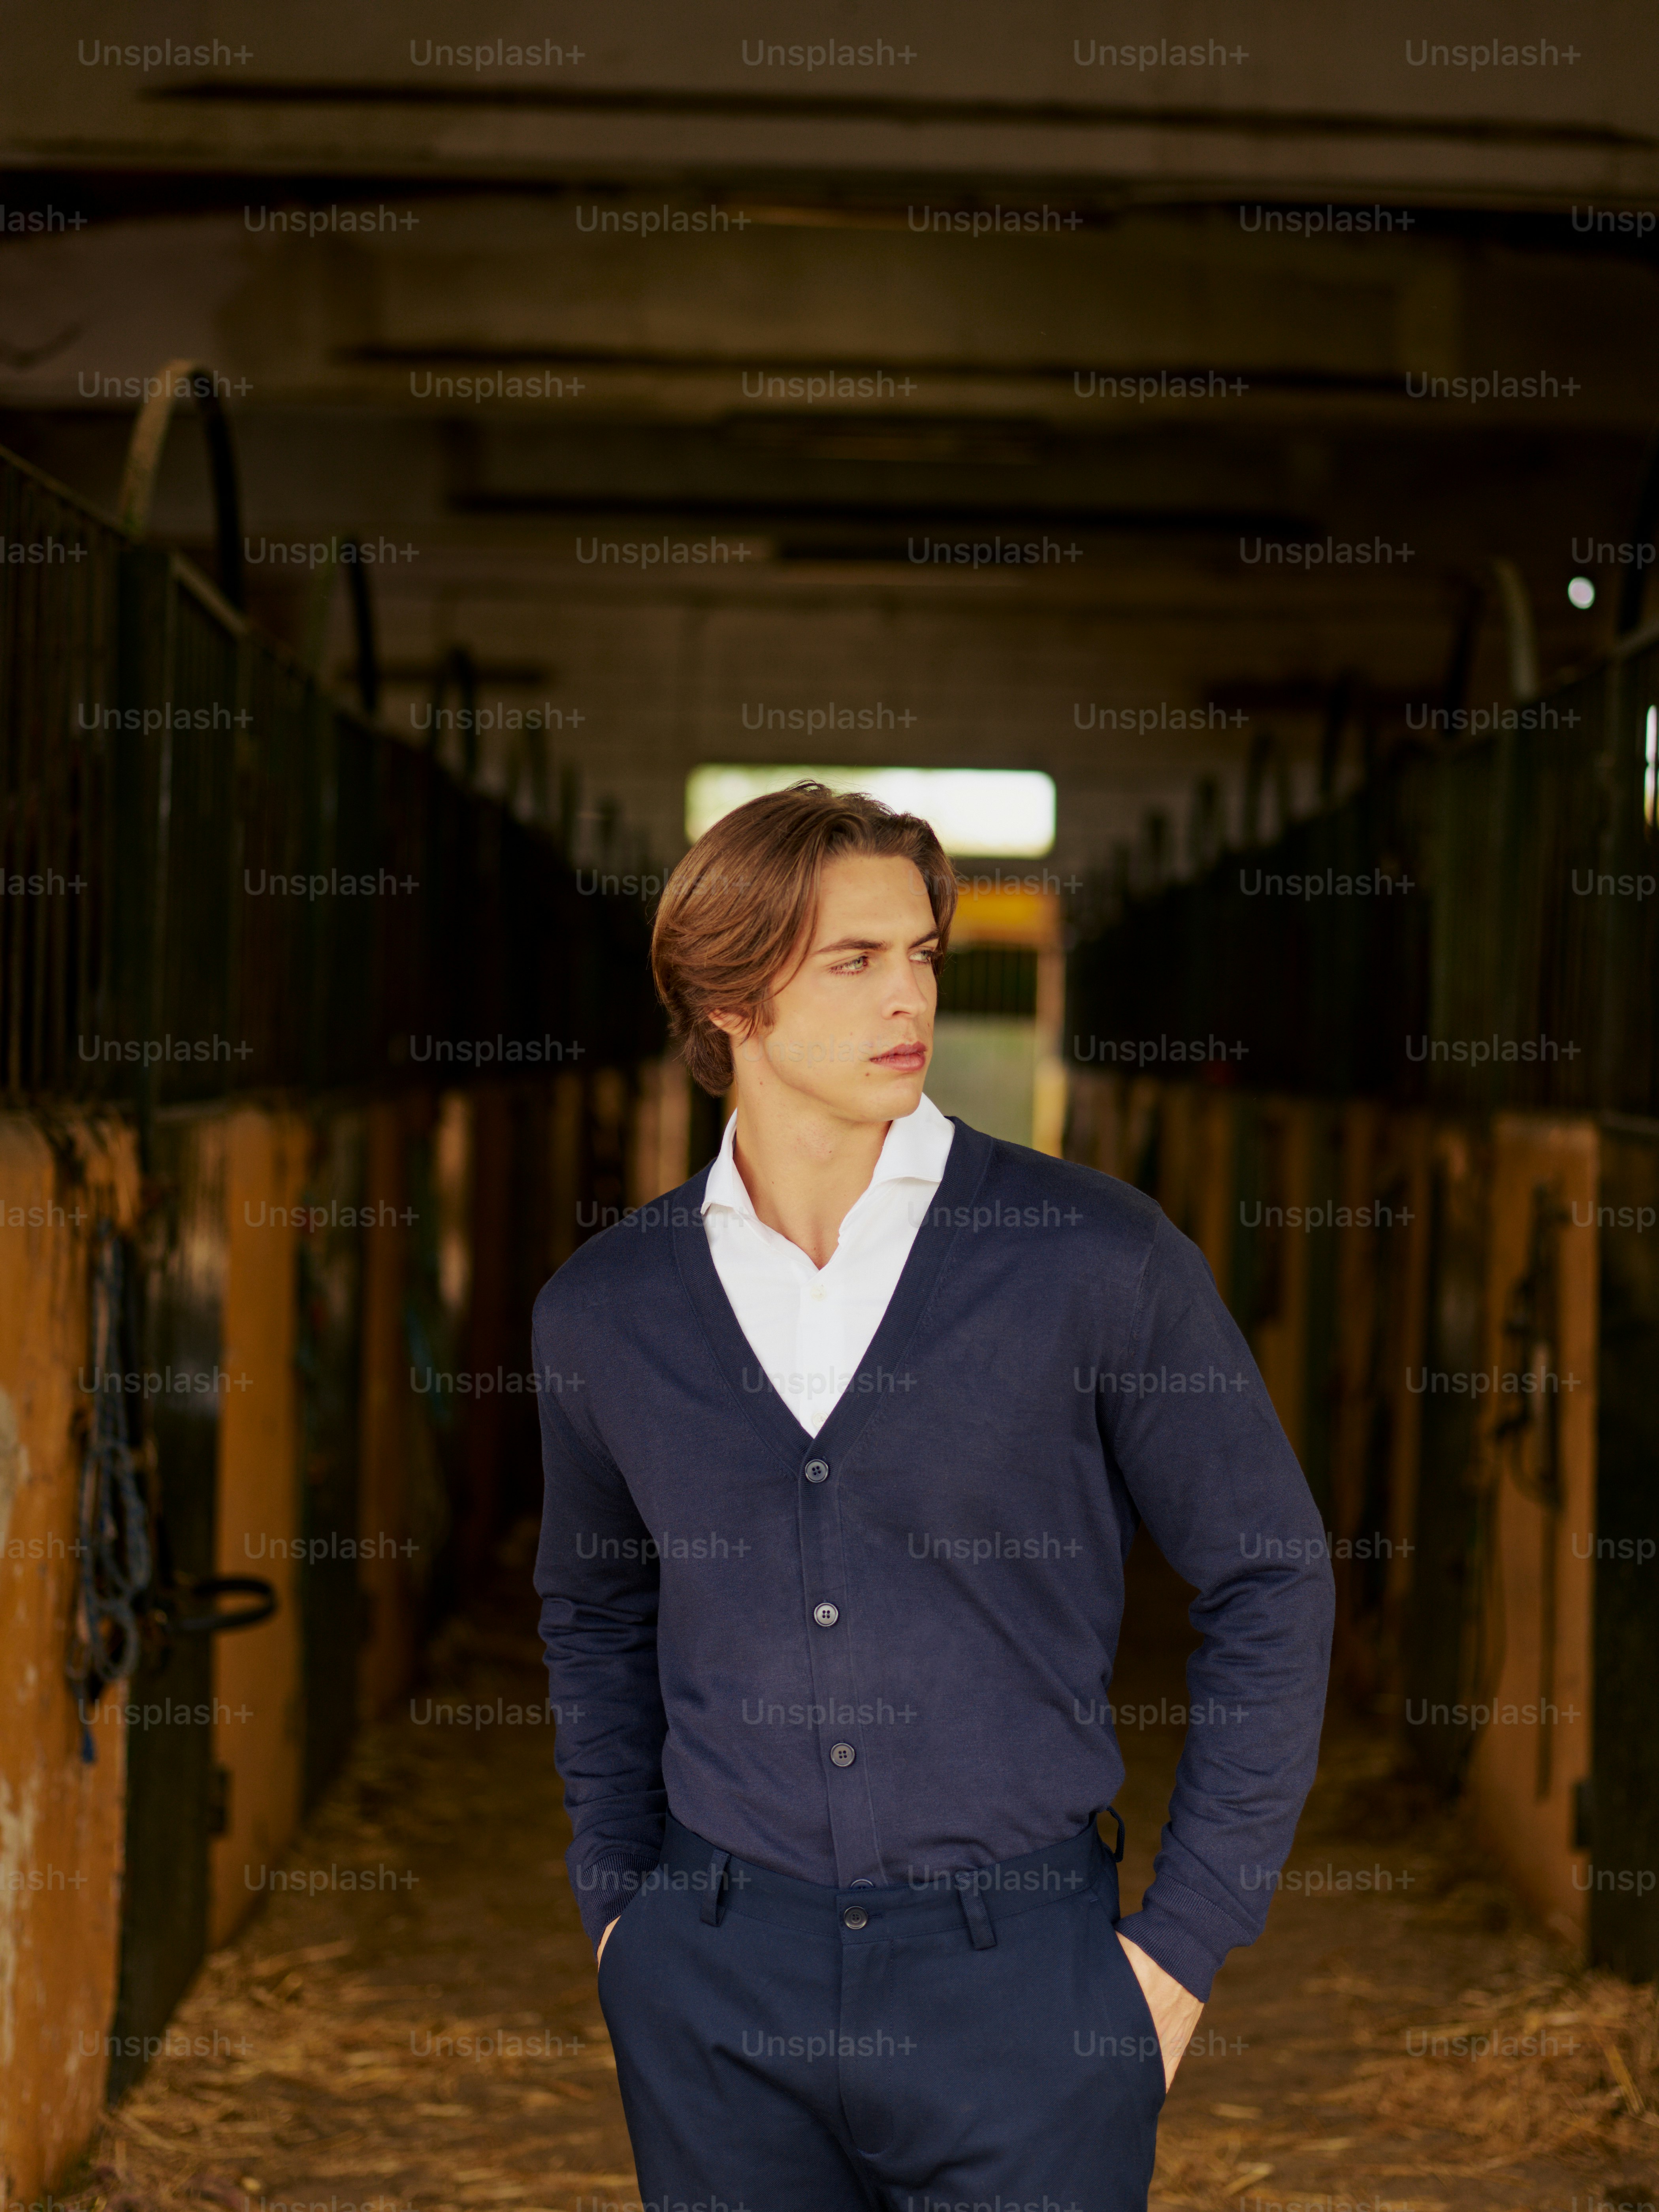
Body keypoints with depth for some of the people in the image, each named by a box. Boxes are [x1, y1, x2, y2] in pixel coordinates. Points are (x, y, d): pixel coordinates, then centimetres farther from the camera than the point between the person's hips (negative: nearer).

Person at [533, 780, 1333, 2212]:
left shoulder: (1098, 1260, -6)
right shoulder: (604, 1310, 3)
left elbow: (1269, 1587, -1)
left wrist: (1184, 1946, -3)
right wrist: (617, 1902, 12)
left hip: (1020, 1982, -2)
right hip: (715, 1987, 2)